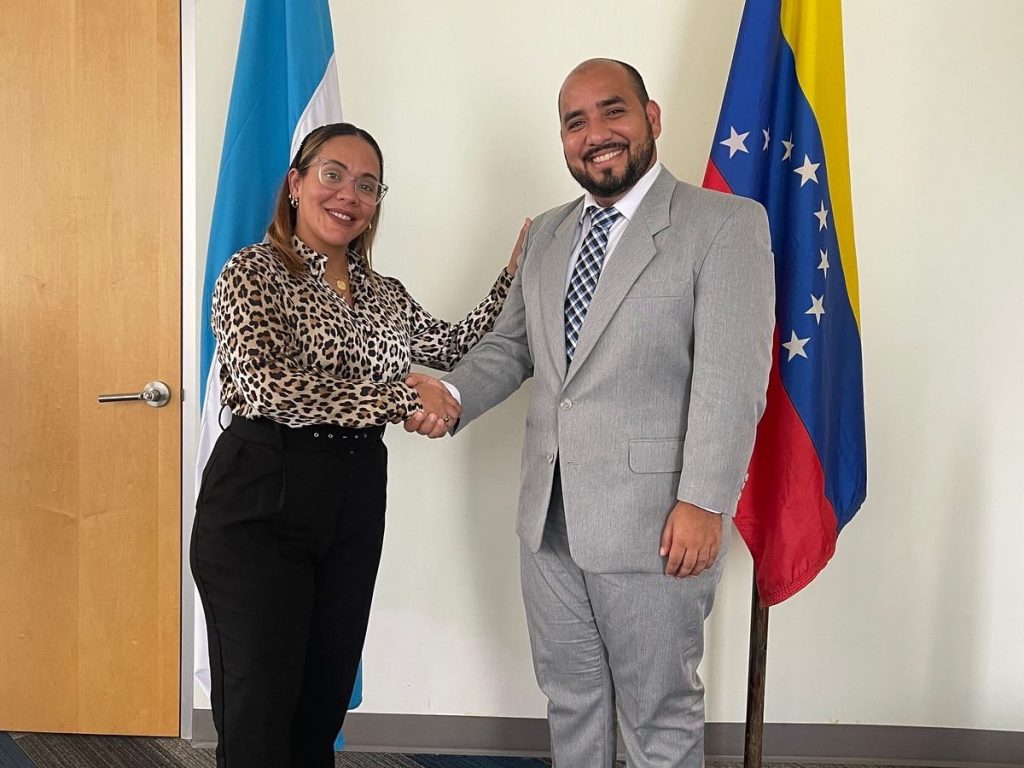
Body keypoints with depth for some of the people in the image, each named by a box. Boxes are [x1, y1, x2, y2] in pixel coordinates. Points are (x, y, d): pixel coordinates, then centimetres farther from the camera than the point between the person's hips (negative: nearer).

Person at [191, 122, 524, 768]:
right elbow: (263, 385, -20)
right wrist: (399, 397, -19)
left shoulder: (384, 294, 14)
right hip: (261, 502, -6)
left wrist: (516, 274, 8)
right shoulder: (255, 272, -5)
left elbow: (460, 350, 18)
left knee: (324, 706, 14)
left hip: (355, 511, 6)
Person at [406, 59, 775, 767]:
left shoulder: (726, 224, -7)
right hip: (548, 520, 6)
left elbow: (733, 379, -14)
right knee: (571, 703, 19)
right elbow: (510, 345, 17)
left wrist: (704, 502, -20)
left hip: (652, 524, -6)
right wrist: (452, 395, -4)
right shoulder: (548, 235, 14)